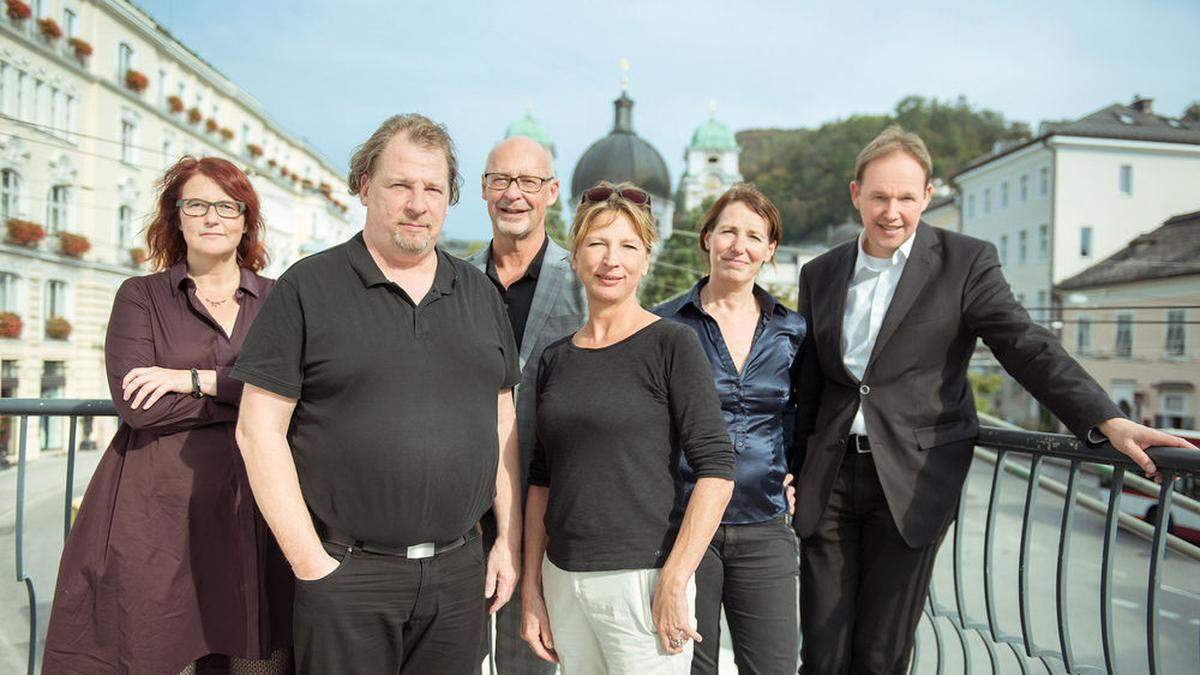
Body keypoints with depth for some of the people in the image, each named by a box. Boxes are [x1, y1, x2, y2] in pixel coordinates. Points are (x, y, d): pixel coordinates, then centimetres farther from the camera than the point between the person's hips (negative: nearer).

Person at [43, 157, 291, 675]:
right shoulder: (141, 296, 8)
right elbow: (136, 405, -7)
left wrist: (196, 379, -9)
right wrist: (244, 391, -6)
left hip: (254, 513, 1)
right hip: (158, 513, -1)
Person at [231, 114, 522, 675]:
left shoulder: (479, 293, 9)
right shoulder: (308, 287, -4)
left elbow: (502, 422, 12)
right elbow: (259, 429, -7)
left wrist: (509, 540, 7)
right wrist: (309, 562, -10)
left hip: (459, 570, 4)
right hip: (348, 575, -3)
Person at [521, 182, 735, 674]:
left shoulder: (671, 344, -7)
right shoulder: (556, 359, 8)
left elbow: (716, 469, -12)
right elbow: (542, 481, 12)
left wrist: (674, 583, -15)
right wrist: (531, 588, 8)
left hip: (642, 580, -4)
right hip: (562, 582, 5)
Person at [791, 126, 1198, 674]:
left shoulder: (966, 263, -3)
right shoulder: (820, 274, 8)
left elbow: (1028, 348, -8)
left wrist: (1107, 421, -22)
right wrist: (791, 473, 14)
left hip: (911, 482, -3)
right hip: (829, 477, 3)